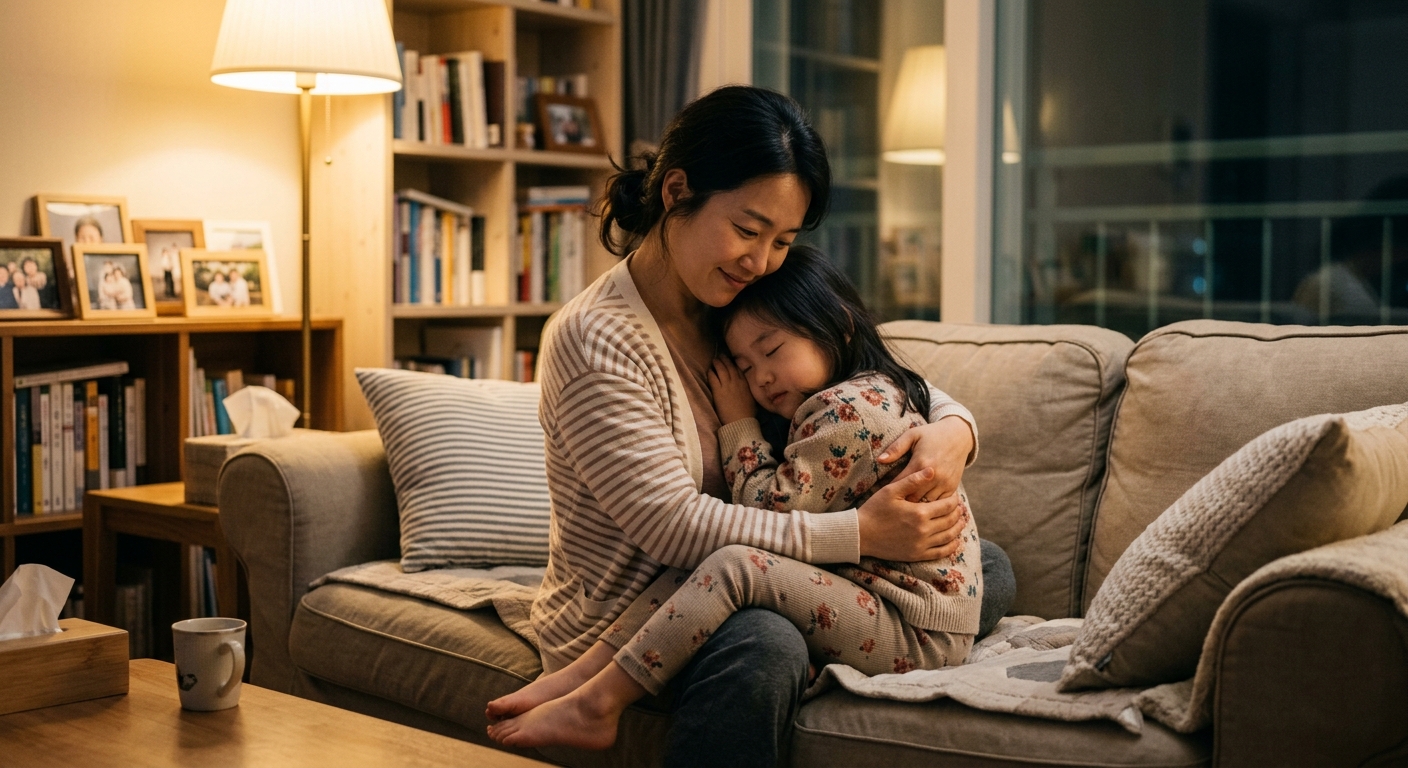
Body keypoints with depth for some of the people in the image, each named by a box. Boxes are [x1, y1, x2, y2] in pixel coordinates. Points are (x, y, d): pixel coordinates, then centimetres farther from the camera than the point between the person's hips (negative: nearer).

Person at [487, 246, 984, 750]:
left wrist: (738, 422, -1)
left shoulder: (851, 407, -15)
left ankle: (595, 706, -19)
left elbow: (771, 512, -13)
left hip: (917, 635, -10)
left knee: (733, 566, -25)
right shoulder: (875, 395, 18)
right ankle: (582, 673, -10)